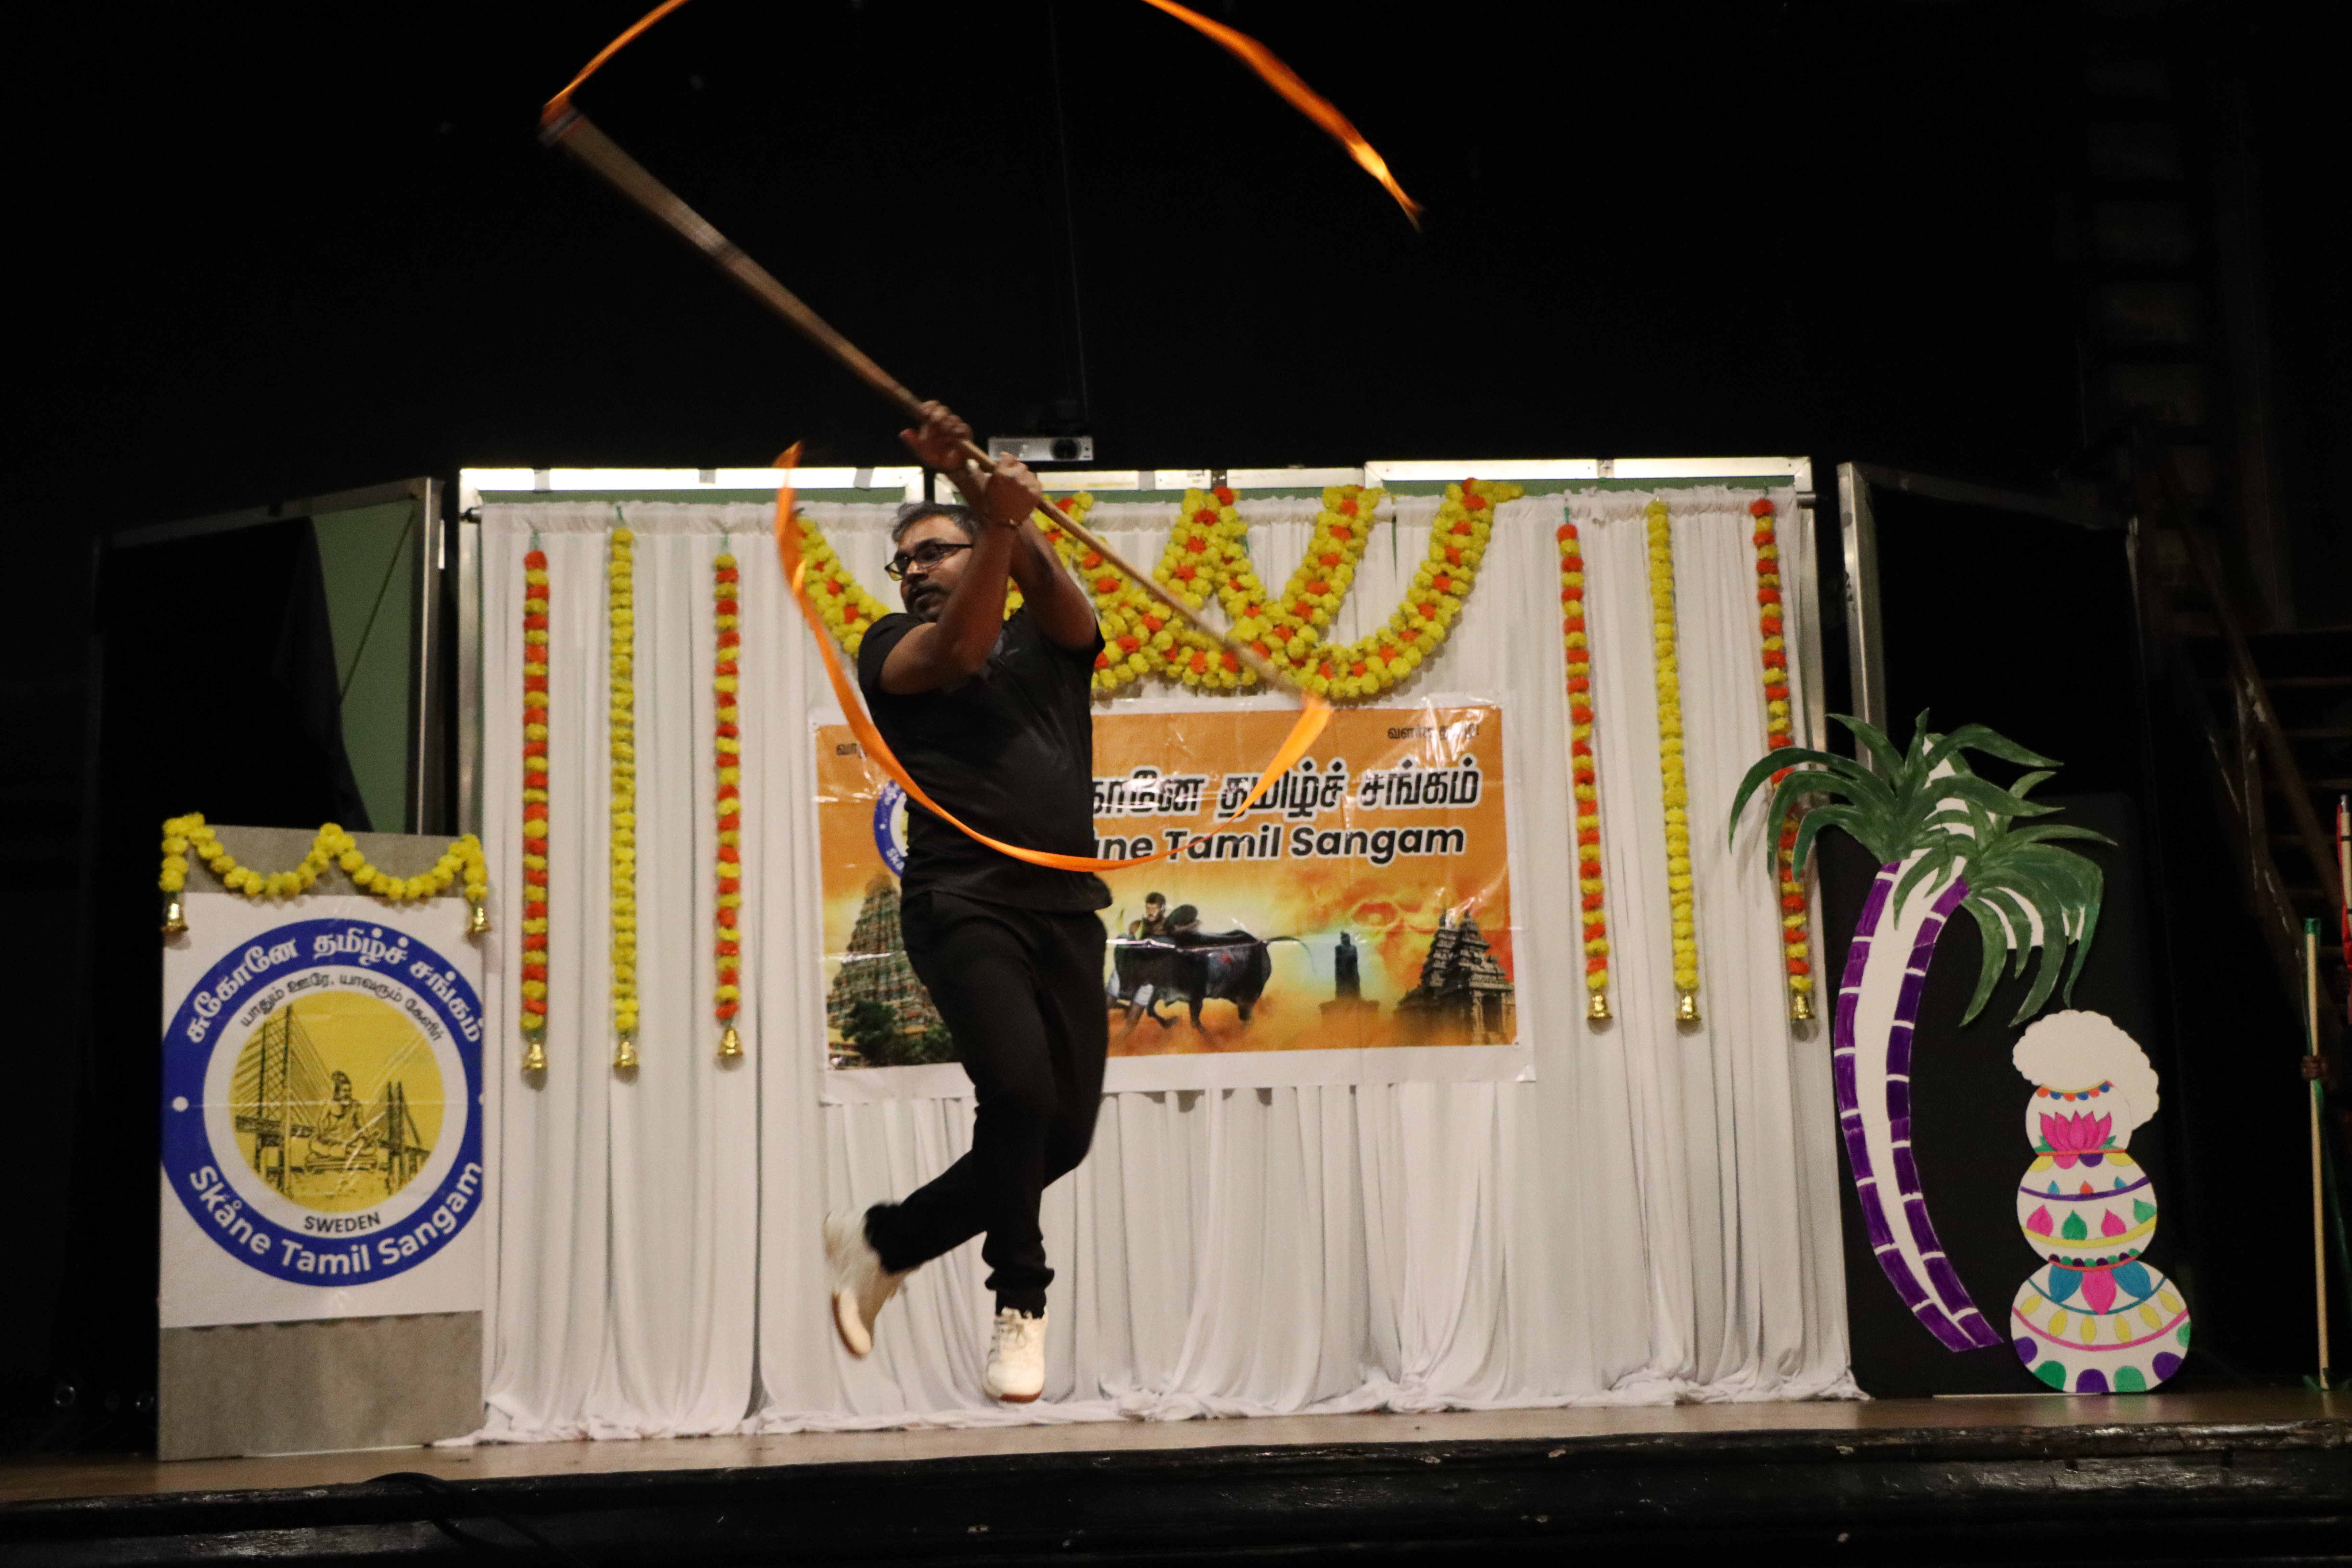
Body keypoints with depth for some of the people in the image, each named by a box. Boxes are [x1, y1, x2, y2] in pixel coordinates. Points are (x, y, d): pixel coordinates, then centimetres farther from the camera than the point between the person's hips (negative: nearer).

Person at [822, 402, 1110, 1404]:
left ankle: (883, 1241, 22)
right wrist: (999, 522, -24)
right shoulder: (894, 648, 12)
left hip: (1067, 908, 4)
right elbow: (958, 651, -10)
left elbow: (1044, 579, -3)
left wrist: (983, 495, -19)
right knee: (1021, 1089, -24)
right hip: (965, 902, -4)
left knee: (1065, 1131, 2)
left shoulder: (1051, 639, 19)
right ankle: (1019, 1306, -4)